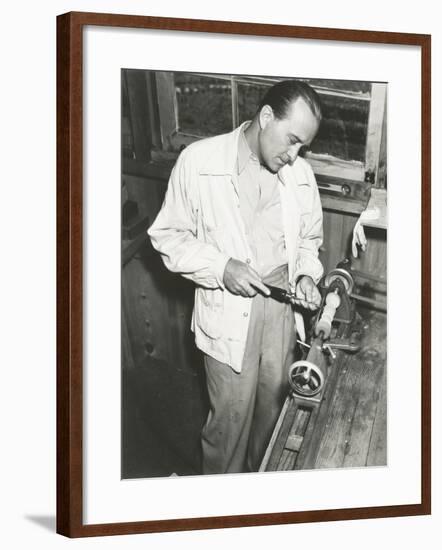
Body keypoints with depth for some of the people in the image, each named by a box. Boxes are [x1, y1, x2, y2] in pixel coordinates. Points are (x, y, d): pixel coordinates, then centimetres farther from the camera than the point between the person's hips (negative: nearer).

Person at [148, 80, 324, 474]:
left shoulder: (300, 173, -3)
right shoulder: (198, 161, -14)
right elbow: (168, 235, -7)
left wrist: (306, 274, -7)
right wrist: (220, 268, -19)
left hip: (281, 305, 4)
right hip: (228, 308, -4)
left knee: (274, 401, 17)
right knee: (232, 413, 4)